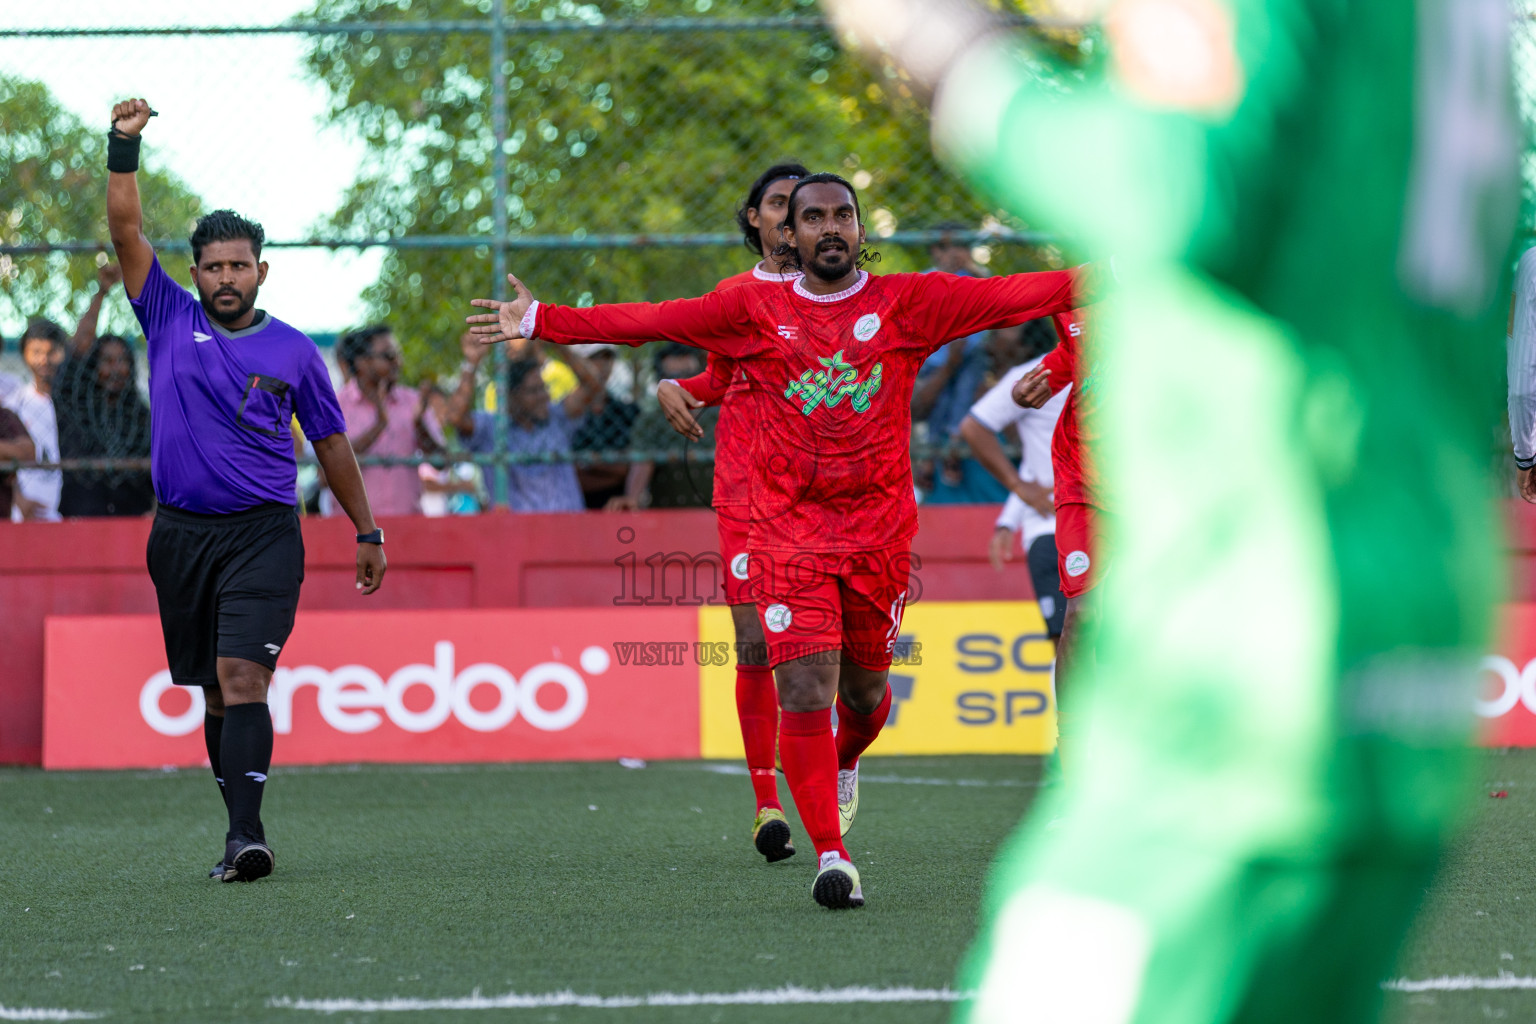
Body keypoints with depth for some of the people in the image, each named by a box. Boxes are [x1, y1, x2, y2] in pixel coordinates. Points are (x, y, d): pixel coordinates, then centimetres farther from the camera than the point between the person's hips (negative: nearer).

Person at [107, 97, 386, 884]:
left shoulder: (293, 352, 5)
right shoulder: (169, 320, 6)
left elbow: (331, 442, 13)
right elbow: (126, 232, -2)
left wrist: (367, 532, 15)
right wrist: (124, 147, -13)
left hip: (263, 535, -3)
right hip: (181, 535, 3)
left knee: (242, 678, -17)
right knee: (214, 694, 8)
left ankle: (246, 835, -26)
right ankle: (243, 832, 16)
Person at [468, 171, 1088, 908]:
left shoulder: (905, 304, 3)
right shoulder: (755, 309, 4)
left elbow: (1009, 297, -1)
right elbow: (649, 321, 4)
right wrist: (540, 321, 0)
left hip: (880, 531, 1)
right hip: (787, 535, -1)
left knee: (864, 693, 12)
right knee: (804, 696, -12)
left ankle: (842, 764, 47)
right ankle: (830, 856, -6)